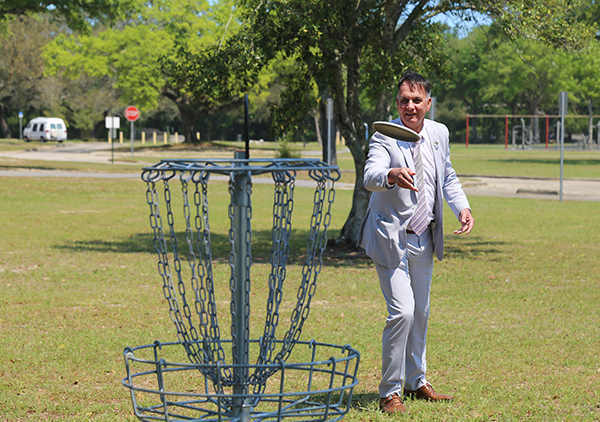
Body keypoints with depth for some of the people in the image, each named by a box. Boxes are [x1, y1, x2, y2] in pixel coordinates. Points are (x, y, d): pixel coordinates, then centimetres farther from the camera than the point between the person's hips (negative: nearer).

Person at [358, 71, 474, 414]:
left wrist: (463, 207, -1)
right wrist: (393, 175, -55)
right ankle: (390, 392, -4)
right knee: (402, 312, -16)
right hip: (391, 239, -6)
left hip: (424, 238, 6)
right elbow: (370, 175, -33)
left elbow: (448, 177, 16)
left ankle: (416, 382, 34)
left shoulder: (439, 134, 3)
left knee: (420, 313, 17)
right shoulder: (385, 137, -15)